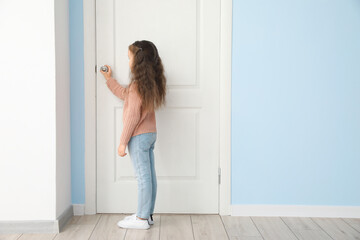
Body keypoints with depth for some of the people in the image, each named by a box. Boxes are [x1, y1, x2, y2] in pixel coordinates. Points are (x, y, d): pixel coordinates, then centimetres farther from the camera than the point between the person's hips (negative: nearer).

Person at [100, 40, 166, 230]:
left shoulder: (138, 84, -18)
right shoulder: (150, 82, 10)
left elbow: (133, 116, -20)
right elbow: (124, 94, 26)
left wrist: (123, 142, -15)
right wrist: (109, 79, 34)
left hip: (139, 137, -9)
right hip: (150, 134, 9)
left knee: (143, 177, -3)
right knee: (149, 176, 12)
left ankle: (142, 218, 6)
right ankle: (147, 214, 22)